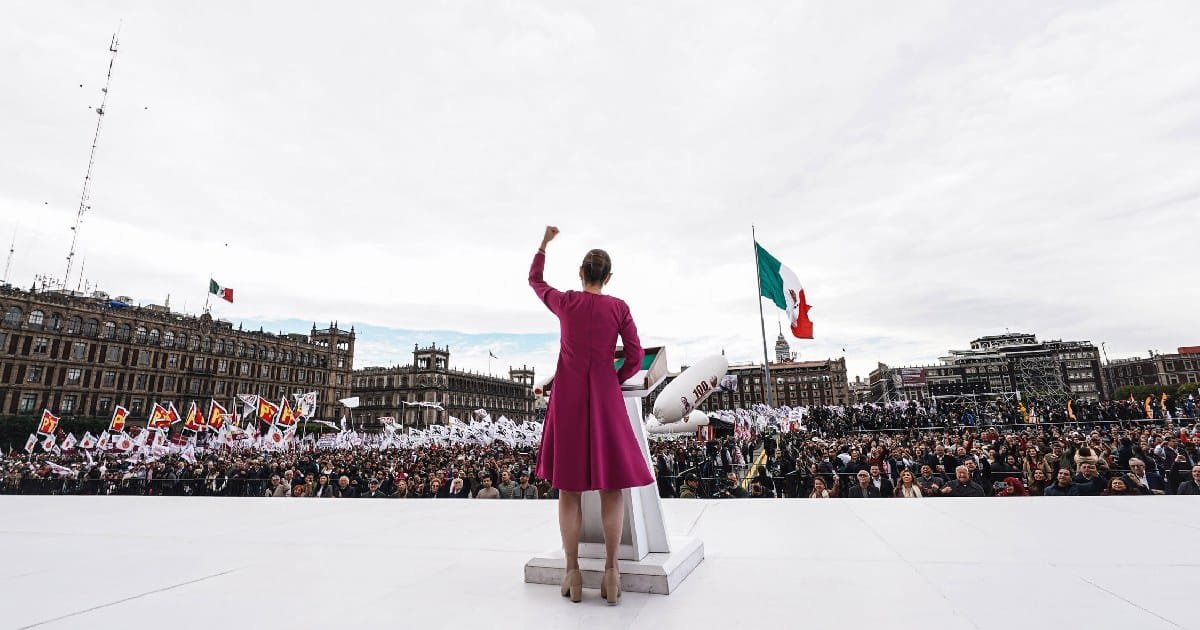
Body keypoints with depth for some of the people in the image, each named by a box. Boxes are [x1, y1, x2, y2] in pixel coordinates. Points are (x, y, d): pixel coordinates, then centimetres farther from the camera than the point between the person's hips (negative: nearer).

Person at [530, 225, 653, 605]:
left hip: (567, 396, 1)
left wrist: (545, 242, 31)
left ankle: (573, 573, 9)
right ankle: (611, 570, 4)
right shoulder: (619, 308, 0)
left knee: (568, 485, 6)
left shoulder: (565, 302, 2)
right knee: (611, 482, 6)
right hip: (605, 396, -1)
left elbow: (534, 280, 21)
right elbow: (635, 358, -1)